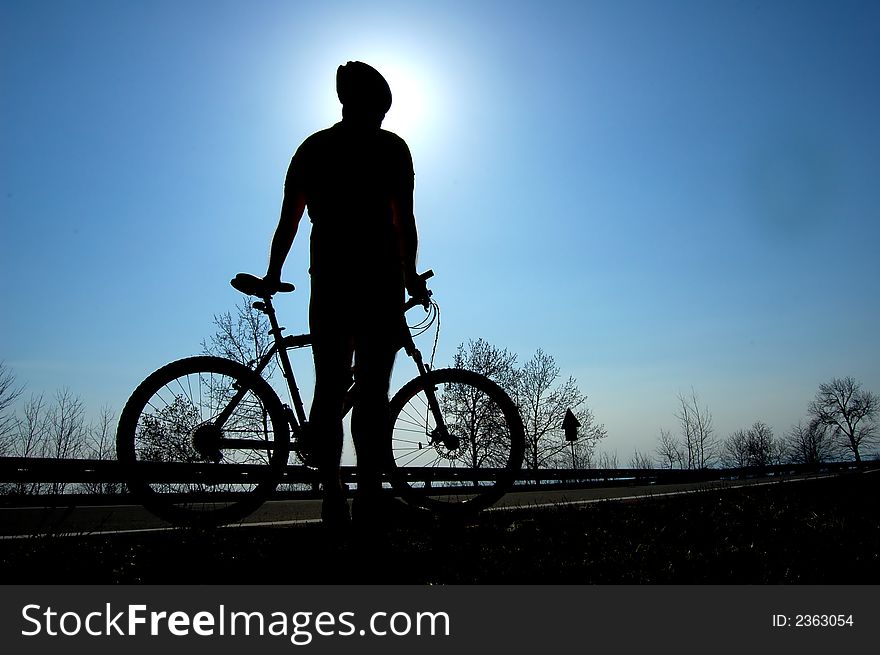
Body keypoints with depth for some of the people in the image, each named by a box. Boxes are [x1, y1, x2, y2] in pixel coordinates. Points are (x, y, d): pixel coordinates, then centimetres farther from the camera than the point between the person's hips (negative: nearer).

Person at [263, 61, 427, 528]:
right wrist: (411, 274, 9)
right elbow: (404, 221, -1)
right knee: (372, 390, -3)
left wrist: (273, 273, 20)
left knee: (328, 389, 4)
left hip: (328, 280, 3)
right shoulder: (391, 147, 5)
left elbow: (288, 220, 12)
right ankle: (369, 493, -6)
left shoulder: (312, 147, 14)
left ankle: (332, 496, 2)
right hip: (380, 279, -2)